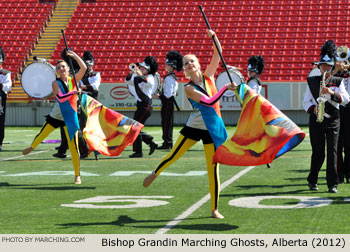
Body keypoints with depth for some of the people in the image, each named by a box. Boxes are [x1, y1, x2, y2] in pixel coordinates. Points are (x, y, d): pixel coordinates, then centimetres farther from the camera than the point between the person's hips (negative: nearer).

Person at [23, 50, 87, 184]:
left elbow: (84, 68, -14)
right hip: (55, 116, 0)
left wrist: (74, 55, -16)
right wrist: (73, 92, -37)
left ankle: (77, 175, 2)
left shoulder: (74, 80, 0)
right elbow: (59, 97, -24)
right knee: (41, 136, 15)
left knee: (73, 146, -6)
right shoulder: (56, 83, -7)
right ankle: (32, 147, 53)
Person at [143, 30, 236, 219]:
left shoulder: (208, 76, 3)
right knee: (173, 156, 6)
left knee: (213, 169, 0)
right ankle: (155, 174, 40)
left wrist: (213, 37, -14)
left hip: (212, 129, 2)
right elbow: (209, 101, -21)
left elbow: (217, 53, 0)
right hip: (193, 127, -2)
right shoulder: (189, 88, -9)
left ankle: (214, 209, 8)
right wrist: (226, 87, -19)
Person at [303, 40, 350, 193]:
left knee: (332, 151, -7)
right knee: (318, 152, 0)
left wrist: (331, 93, -17)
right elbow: (306, 102, 8)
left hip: (332, 120, 0)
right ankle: (312, 181, 20)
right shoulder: (312, 81, 9)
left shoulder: (338, 82, 9)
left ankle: (332, 184, -6)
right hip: (316, 120, 0)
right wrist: (313, 108, -11)